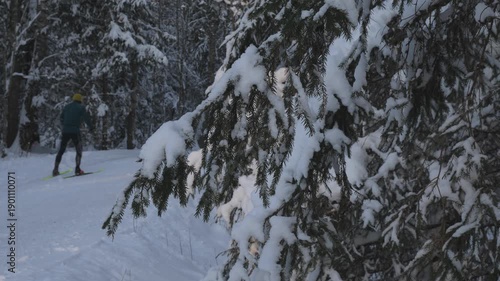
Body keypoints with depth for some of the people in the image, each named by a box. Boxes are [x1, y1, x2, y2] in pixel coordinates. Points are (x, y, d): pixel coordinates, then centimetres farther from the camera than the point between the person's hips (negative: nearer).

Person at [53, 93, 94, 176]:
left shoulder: (67, 107, 14)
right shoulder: (81, 107, 1)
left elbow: (61, 118, 20)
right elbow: (86, 118, -4)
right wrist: (91, 127, 8)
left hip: (65, 131, 4)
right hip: (75, 132, -4)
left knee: (61, 150, 12)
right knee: (79, 150, 6)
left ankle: (55, 170, 9)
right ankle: (77, 169, -4)